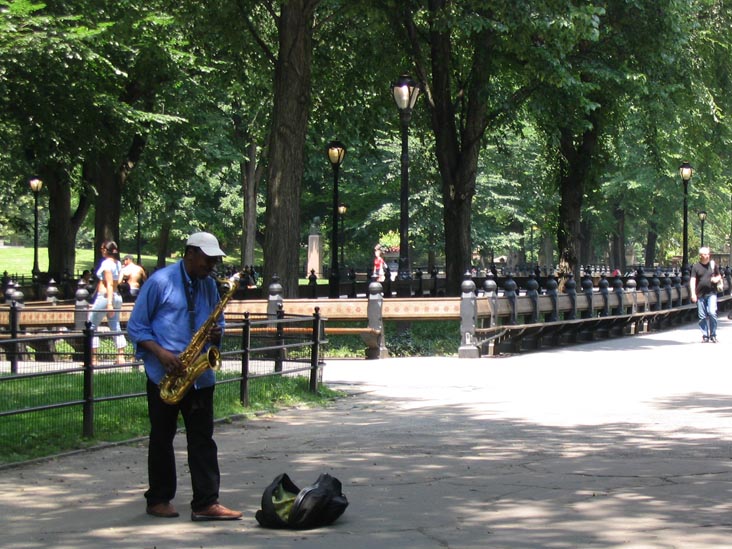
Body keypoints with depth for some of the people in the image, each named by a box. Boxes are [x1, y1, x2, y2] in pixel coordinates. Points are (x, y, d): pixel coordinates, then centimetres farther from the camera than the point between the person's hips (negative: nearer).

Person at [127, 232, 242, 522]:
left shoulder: (209, 285, 9)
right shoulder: (160, 281, -8)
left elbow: (217, 321, 22)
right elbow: (136, 327, -6)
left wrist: (216, 333, -3)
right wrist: (161, 353, -19)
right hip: (164, 376, -5)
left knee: (202, 440, 0)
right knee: (162, 438, 7)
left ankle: (206, 503, -1)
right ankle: (158, 500, 17)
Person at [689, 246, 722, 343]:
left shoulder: (713, 265, 8)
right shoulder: (695, 266, 2)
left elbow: (719, 276, 20)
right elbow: (692, 280, -3)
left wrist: (717, 279, -5)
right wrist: (693, 294, -12)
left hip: (711, 293, 0)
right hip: (700, 295, 0)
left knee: (712, 313, -14)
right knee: (702, 316, 3)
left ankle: (713, 335, -1)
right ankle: (705, 336, 13)